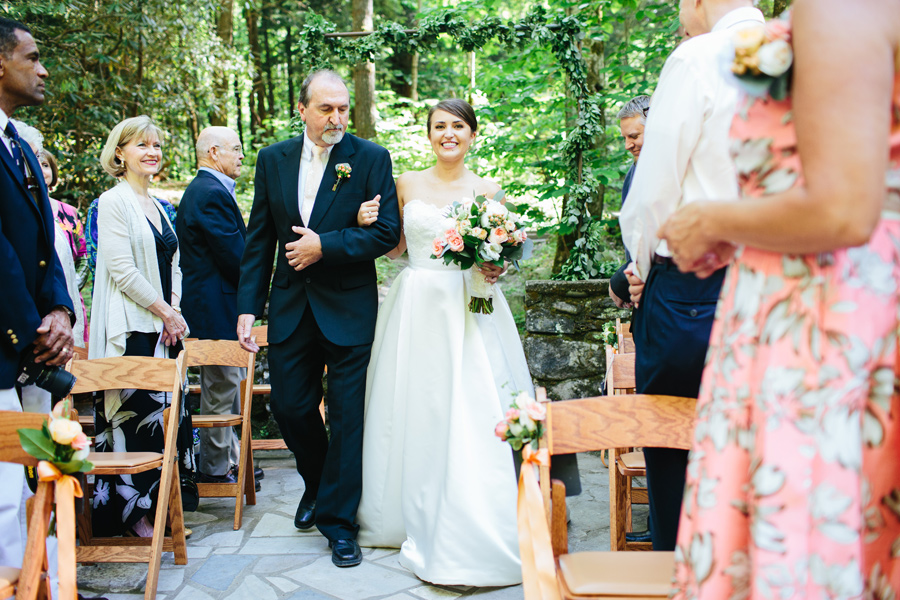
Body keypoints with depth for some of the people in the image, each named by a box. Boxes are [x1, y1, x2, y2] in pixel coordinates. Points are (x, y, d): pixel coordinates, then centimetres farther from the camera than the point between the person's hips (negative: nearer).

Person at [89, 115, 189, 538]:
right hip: (132, 328, -8)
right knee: (137, 416, -6)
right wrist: (166, 312, -10)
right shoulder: (114, 202, -6)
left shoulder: (158, 205, 18)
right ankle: (134, 514, 4)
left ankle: (156, 506, 15)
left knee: (161, 416, 8)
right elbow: (122, 270, -14)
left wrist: (174, 309, 3)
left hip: (164, 325, 8)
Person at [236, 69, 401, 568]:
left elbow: (387, 232, -10)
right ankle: (318, 483, 39)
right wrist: (248, 306, 1)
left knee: (347, 415, 2)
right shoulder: (273, 160, 5)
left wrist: (325, 245, -17)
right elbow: (258, 240, 6)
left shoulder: (371, 158, -4)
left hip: (349, 307, -3)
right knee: (290, 407, 9)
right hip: (291, 306, 3)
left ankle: (338, 520, 16)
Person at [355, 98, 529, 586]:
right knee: (414, 414, 6)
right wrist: (368, 225, -4)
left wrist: (495, 269, -12)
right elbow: (395, 247, 14)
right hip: (416, 309, 2)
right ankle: (413, 516, 24)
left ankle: (470, 532, 8)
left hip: (468, 311, -1)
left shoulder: (487, 190, 5)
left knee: (470, 417, -4)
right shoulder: (407, 184, 8)